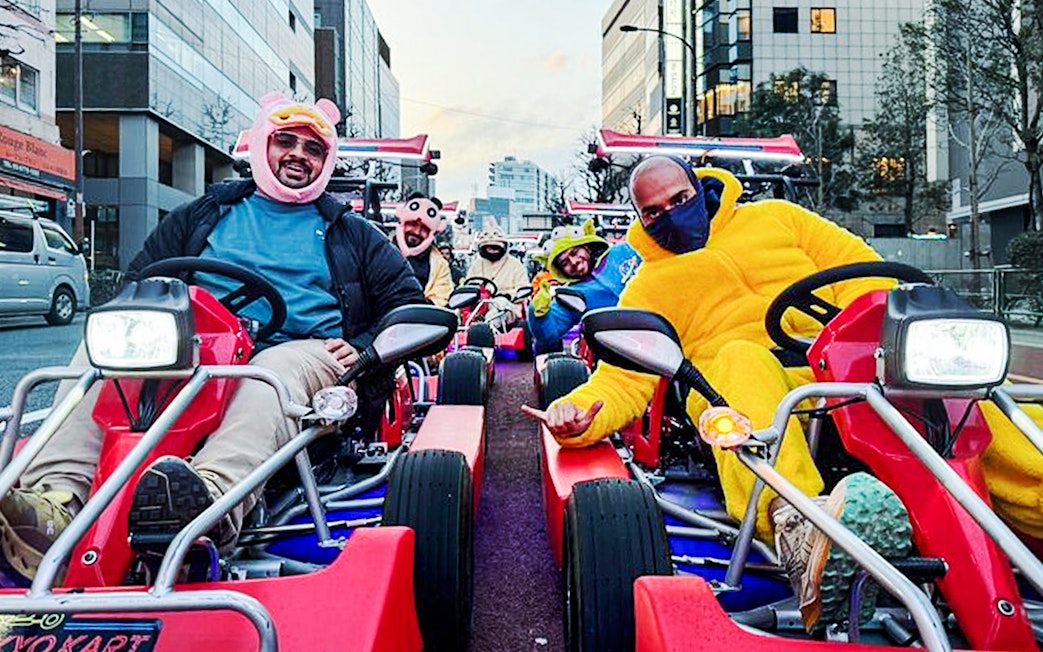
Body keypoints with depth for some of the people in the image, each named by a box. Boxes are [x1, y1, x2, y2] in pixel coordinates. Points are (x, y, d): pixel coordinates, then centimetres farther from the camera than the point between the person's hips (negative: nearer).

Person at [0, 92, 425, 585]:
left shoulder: (351, 234, 22)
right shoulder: (202, 215, 26)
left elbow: (409, 302, 17)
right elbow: (138, 282, 23)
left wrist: (364, 351, -2)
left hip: (301, 350, -2)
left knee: (276, 370, -38)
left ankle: (210, 501, -66)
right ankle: (57, 498, -45)